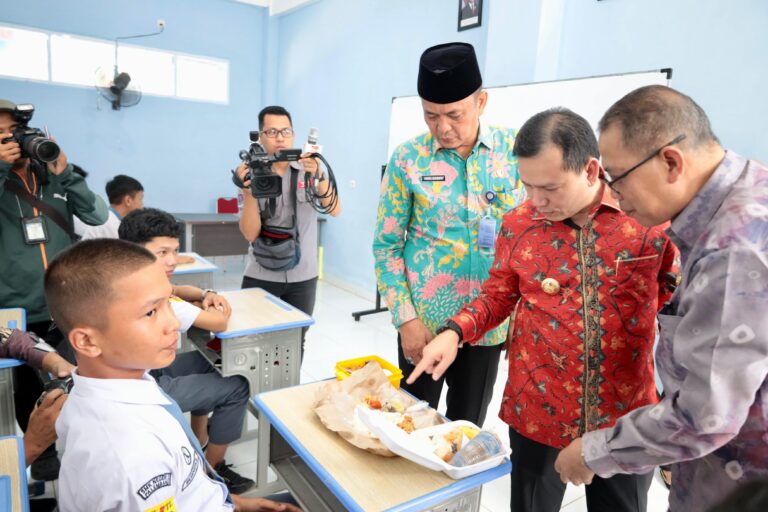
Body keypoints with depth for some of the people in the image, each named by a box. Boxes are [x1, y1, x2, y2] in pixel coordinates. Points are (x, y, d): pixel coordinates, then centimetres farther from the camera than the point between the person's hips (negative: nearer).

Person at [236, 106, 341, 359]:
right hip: (260, 277, 0)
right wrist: (248, 190, -23)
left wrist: (319, 176, -29)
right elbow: (250, 234, -10)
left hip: (302, 277, 1)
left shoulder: (309, 170, 0)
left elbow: (334, 210, -14)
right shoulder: (253, 175, -2)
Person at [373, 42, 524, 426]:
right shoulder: (409, 158, -7)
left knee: (467, 429, 18)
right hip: (423, 323, -1)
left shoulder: (514, 150, -4)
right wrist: (405, 318, -9)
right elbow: (386, 244, -3)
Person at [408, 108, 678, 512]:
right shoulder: (518, 224, -7)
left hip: (628, 415, 0)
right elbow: (499, 293, 4)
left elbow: (675, 283, 5)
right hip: (538, 414, 1)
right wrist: (455, 331, -11)